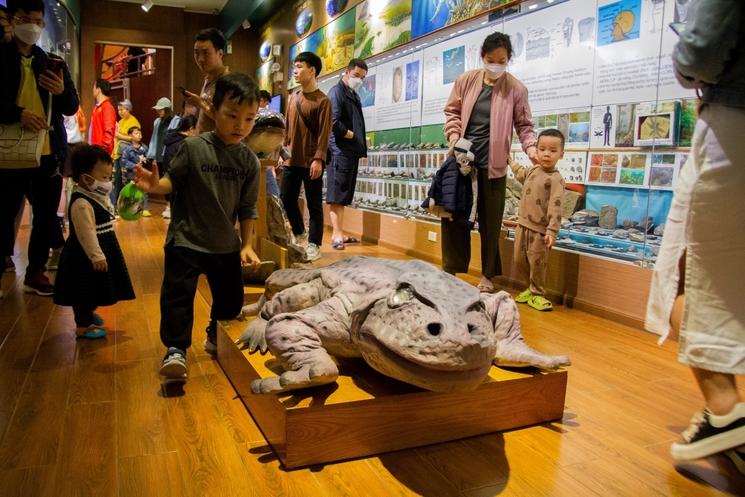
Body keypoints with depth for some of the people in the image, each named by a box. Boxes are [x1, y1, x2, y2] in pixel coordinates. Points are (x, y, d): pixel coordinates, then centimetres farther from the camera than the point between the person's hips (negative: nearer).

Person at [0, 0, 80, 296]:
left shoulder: (53, 64, 13)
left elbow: (72, 107, 13)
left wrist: (61, 91, -8)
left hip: (48, 154, 3)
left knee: (46, 216, 8)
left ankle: (35, 273, 23)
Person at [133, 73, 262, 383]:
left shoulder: (249, 161, -3)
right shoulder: (193, 147, -11)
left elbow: (248, 208, 2)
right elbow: (173, 182, -2)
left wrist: (246, 245, -1)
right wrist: (155, 185, -24)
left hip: (226, 245, 4)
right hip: (186, 240, -3)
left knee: (231, 298, 15)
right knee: (178, 294, -7)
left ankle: (216, 339, 41)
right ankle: (176, 349, 11)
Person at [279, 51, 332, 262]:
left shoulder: (322, 100, -6)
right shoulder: (293, 97, 13)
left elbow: (324, 133, -11)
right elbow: (287, 128, 18)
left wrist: (318, 159, -18)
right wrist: (282, 152, 14)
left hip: (311, 162, -6)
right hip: (291, 160, 7)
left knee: (314, 204, 1)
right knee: (287, 199, 11)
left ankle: (314, 245, 11)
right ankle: (299, 234, 31)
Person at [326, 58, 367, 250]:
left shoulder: (354, 95, 21)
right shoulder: (337, 92, -6)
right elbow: (333, 122, -19)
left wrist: (360, 146, 9)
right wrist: (351, 135, -7)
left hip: (352, 151, 9)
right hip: (340, 151, -9)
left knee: (344, 196, 10)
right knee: (336, 195, -8)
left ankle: (339, 233, 15)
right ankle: (337, 234, -9)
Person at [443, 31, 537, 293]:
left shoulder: (516, 88, -2)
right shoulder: (466, 80, 3)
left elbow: (524, 124, 2)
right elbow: (452, 111, 10)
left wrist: (530, 147, -15)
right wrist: (453, 136, -6)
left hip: (492, 162, -2)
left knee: (490, 219, 5)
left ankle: (488, 274, 19)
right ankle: (451, 268, 18)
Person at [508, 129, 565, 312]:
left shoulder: (555, 178, -14)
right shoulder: (532, 171, 10)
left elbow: (555, 206, -20)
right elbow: (520, 173, 36)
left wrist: (552, 231, -26)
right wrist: (510, 162, 47)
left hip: (539, 229, -7)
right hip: (523, 225, 8)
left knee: (537, 263, 0)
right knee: (520, 260, 13)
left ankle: (537, 294, 16)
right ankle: (532, 288, 30)